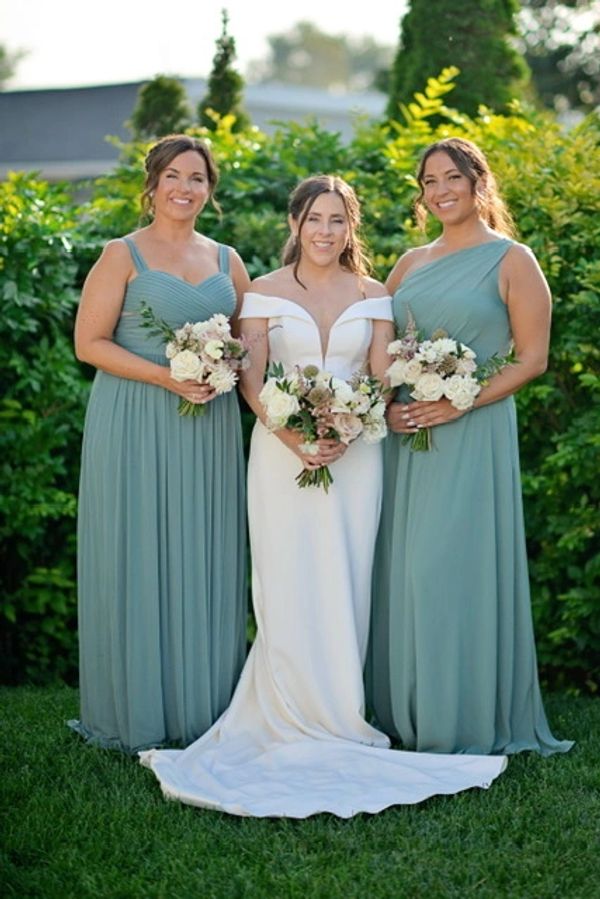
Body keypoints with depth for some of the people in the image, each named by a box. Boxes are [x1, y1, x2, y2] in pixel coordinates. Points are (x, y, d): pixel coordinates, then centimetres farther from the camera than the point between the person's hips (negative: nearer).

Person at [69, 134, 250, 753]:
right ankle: (139, 716, 9)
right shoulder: (123, 256, -1)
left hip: (209, 428, 5)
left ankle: (203, 708, 16)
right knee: (139, 560, -1)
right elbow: (89, 342, -7)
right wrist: (166, 377, -17)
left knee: (206, 561, 6)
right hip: (135, 426, -4)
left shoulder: (226, 261, 13)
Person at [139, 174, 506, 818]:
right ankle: (296, 722, 3)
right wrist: (292, 435, -16)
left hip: (353, 453, 2)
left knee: (344, 585, 0)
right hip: (281, 450, -1)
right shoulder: (265, 293, 5)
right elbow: (250, 380, -1)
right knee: (288, 585, -4)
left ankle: (335, 711, 8)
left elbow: (382, 381, 6)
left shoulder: (373, 296, 10)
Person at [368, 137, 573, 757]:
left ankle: (467, 723, 5)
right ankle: (407, 715, 16)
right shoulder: (410, 264, 15)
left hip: (472, 434, -5)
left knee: (459, 567, -6)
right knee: (403, 570, 6)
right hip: (404, 433, 5)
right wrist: (386, 404, -3)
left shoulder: (512, 260, 0)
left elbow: (532, 359, -6)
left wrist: (460, 402, -16)